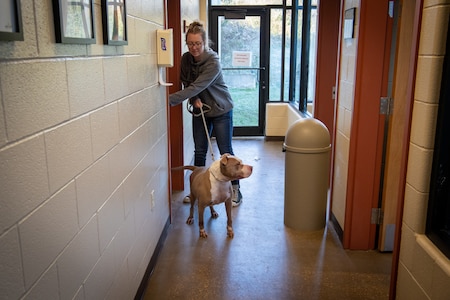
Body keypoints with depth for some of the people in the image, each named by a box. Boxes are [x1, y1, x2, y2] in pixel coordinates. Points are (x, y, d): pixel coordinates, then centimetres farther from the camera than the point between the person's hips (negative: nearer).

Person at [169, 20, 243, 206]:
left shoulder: (213, 62, -25)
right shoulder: (186, 59, -6)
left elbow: (196, 87, -33)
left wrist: (170, 99, -39)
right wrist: (194, 100, -14)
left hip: (220, 110, -5)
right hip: (200, 110, 5)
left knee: (225, 151, 1)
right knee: (199, 151, 10)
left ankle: (235, 190, 14)